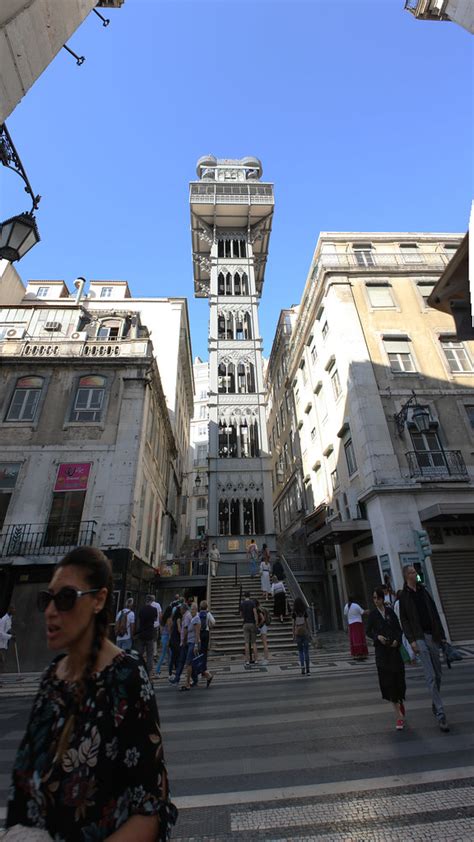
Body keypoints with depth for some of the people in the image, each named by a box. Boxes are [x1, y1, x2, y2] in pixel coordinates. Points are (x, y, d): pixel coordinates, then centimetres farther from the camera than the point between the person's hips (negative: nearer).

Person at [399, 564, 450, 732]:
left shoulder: (423, 590, 10)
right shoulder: (404, 596, -3)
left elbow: (435, 613, 13)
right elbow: (404, 620, -4)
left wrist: (442, 635, 10)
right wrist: (411, 640, -12)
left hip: (432, 636, 5)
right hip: (419, 637, -5)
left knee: (438, 674, 13)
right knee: (430, 676, -9)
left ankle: (434, 705, 32)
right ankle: (440, 714, -3)